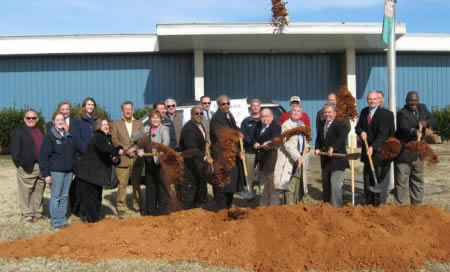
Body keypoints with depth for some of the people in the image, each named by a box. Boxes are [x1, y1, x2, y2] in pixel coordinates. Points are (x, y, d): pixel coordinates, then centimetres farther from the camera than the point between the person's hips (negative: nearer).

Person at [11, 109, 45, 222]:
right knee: (26, 192, 1)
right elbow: (15, 150, -7)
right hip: (27, 167, -6)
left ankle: (37, 212, 21)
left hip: (42, 166, 6)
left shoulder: (41, 131, 16)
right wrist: (19, 164, -12)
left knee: (39, 191, 11)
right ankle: (27, 214, 10)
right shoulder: (18, 131, -2)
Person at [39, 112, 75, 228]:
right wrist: (46, 173, -13)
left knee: (64, 197, 10)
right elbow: (44, 156, -9)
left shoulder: (68, 136, 11)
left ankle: (62, 218, 18)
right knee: (55, 197, 2)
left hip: (68, 171, 5)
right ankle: (56, 221, 9)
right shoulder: (49, 136, -6)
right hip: (56, 171, -5)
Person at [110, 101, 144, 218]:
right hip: (122, 159, -2)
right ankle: (121, 207, 6)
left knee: (137, 184, 9)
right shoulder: (116, 124, 8)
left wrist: (134, 148, -13)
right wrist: (126, 150, -12)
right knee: (122, 184, -2)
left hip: (137, 159, 2)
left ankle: (138, 205, 18)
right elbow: (114, 140, -1)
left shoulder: (139, 124, 13)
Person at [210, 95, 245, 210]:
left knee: (231, 184, 14)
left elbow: (235, 128, 26)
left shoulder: (230, 116, 12)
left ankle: (227, 208, 26)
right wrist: (238, 152, -18)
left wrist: (239, 133, 1)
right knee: (222, 187, -4)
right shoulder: (216, 119, -15)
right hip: (222, 157, -9)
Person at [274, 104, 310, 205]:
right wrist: (298, 157, -22)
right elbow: (287, 144, -14)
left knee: (298, 190, 7)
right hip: (289, 161, -7)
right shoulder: (286, 125, -7)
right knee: (289, 189, -11)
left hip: (299, 160, 7)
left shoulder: (302, 125, 18)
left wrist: (306, 147, 5)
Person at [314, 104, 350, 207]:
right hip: (325, 161, 7)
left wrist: (332, 148, -40)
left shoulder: (341, 124, -9)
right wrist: (317, 148, 2)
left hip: (337, 160, -7)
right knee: (325, 185, 15)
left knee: (335, 185, -14)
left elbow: (341, 138, -26)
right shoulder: (321, 126, 14)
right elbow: (318, 140, 22)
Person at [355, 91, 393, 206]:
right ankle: (369, 204, 22)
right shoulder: (364, 112, 9)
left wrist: (373, 147, -33)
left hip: (380, 152, -6)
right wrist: (361, 132, -11)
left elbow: (382, 134, -22)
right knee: (367, 180, 12)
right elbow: (358, 127, 12)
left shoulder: (385, 114, -13)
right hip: (367, 151, 7)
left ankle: (379, 205, 5)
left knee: (381, 180, -2)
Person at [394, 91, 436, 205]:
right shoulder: (402, 113, -14)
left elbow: (433, 120, 2)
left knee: (418, 181, 17)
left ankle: (417, 206, 29)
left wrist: (426, 123, -20)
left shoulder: (423, 108, 8)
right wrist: (413, 131, -49)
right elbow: (404, 128, -28)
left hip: (418, 153, 7)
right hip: (403, 152, -7)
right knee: (401, 182, -3)